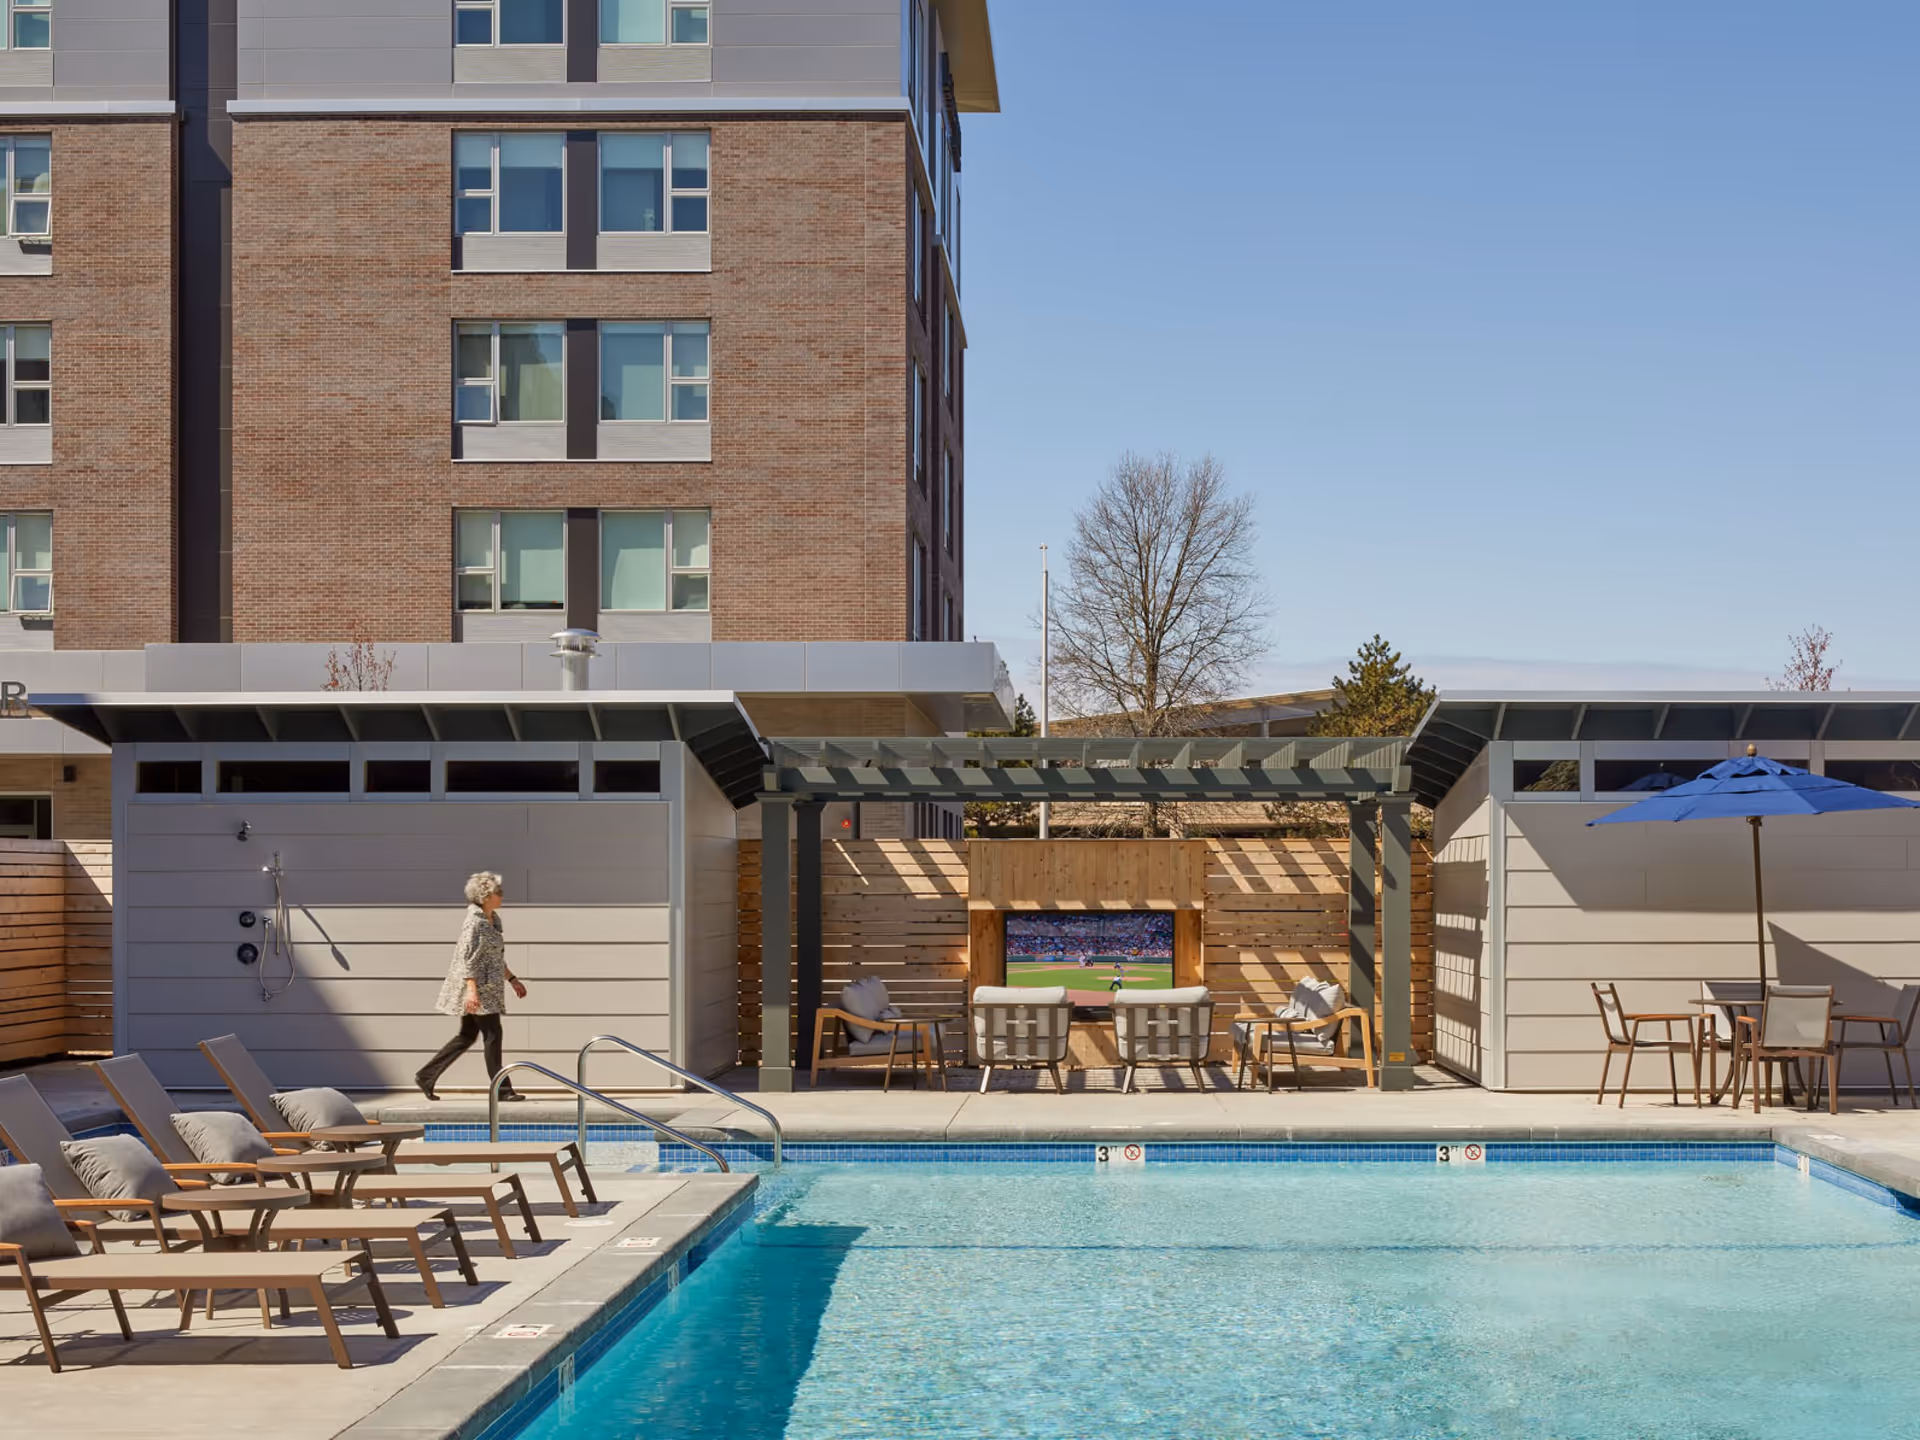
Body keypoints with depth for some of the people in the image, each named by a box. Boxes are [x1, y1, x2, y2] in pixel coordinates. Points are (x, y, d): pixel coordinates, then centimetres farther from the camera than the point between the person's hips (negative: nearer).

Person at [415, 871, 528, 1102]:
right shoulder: (474, 922, -15)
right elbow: (468, 959, -20)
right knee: (492, 1033, -6)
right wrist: (472, 990, -27)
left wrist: (512, 979, 20)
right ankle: (501, 1089, -1)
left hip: (487, 986, 10)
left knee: (467, 1036, 12)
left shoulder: (493, 920, 14)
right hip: (476, 987, -10)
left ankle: (426, 1076, 18)